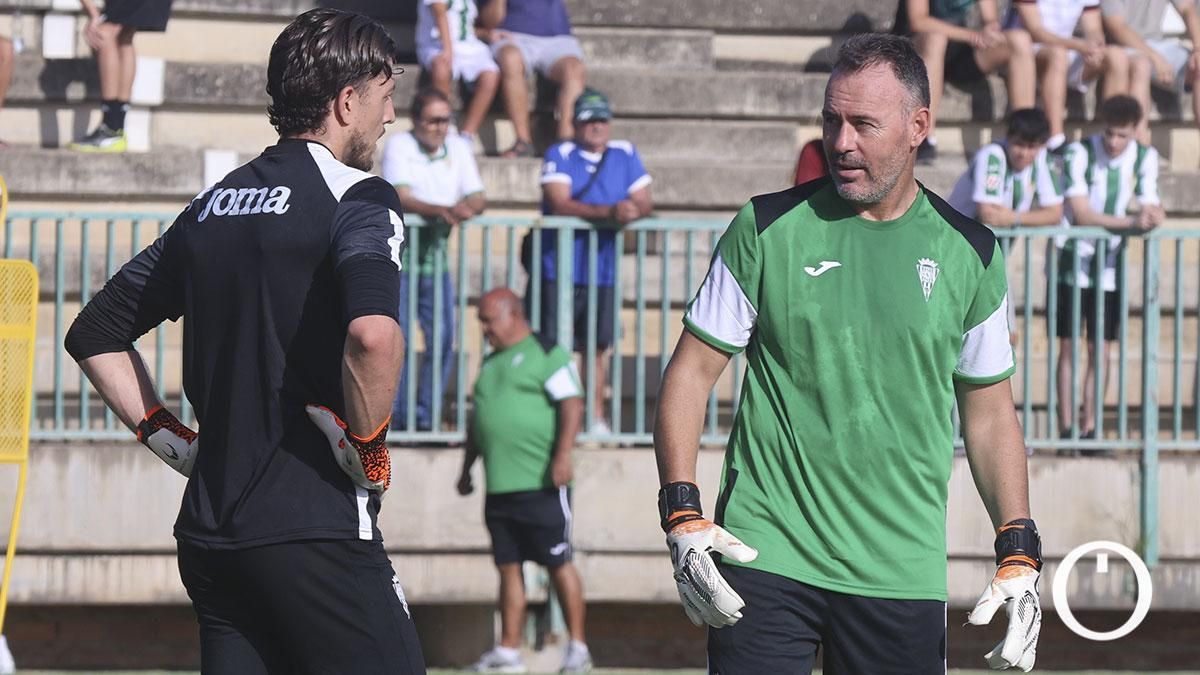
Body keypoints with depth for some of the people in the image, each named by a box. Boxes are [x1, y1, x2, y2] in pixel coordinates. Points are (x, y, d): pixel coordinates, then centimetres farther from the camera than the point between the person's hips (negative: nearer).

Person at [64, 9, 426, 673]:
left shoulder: (211, 206, 15)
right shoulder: (359, 198, -7)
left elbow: (93, 334, 21)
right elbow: (372, 334, -27)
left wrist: (168, 438, 18)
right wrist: (368, 451, -12)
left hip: (207, 534, 7)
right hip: (316, 533, -7)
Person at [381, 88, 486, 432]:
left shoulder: (458, 148, 6)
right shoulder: (398, 146, -8)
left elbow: (478, 198, 1)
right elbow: (402, 198, -21)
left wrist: (467, 208, -24)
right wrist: (442, 211, -37)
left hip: (435, 256, 5)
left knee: (443, 339, -2)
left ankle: (425, 415, 7)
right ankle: (395, 417, -2)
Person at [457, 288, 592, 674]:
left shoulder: (546, 354, -4)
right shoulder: (491, 363, 21)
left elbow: (572, 405, -13)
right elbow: (478, 420, 29)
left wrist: (563, 455, -22)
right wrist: (466, 468, 27)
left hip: (541, 484, -8)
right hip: (500, 487, 8)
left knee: (558, 564, -3)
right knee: (508, 568, 6)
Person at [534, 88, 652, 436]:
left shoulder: (625, 155, 8)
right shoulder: (560, 155, -3)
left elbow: (645, 202, 4)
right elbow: (560, 204, -17)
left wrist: (634, 211, -21)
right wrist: (610, 212, -28)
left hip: (603, 272, 3)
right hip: (558, 270, -3)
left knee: (598, 345, 10)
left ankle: (597, 417, 20)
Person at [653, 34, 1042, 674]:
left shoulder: (970, 254, 6)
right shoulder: (767, 230, 0)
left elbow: (990, 412, 14)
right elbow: (690, 373, 3)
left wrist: (1018, 553, 5)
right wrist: (682, 514, -9)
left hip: (904, 572, 2)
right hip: (765, 557, -2)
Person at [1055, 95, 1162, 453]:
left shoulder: (1145, 158, -2)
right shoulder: (1080, 153, -15)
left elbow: (1151, 207, -3)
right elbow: (1081, 214, -20)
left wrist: (1152, 214, -29)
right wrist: (1133, 221, -31)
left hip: (1110, 262, 3)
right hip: (1073, 258, -3)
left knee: (1101, 348, 3)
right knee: (1069, 346, -3)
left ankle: (1089, 428, 7)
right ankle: (1066, 428, 0)